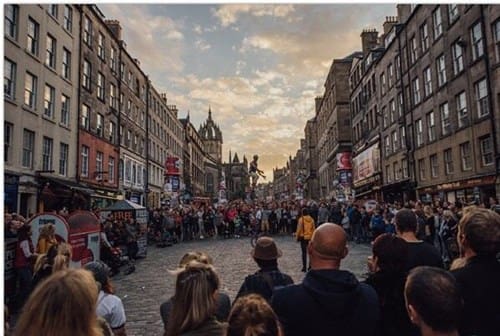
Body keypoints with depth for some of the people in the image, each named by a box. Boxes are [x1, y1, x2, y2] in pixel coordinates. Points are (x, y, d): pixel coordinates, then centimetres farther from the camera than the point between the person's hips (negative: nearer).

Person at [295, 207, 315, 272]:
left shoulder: (301, 219, -11)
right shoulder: (311, 219, -1)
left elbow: (299, 229, -9)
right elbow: (313, 229, 5)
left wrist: (297, 237, 1)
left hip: (303, 237, -3)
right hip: (310, 237, 3)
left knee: (304, 252, 1)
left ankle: (304, 267, 2)